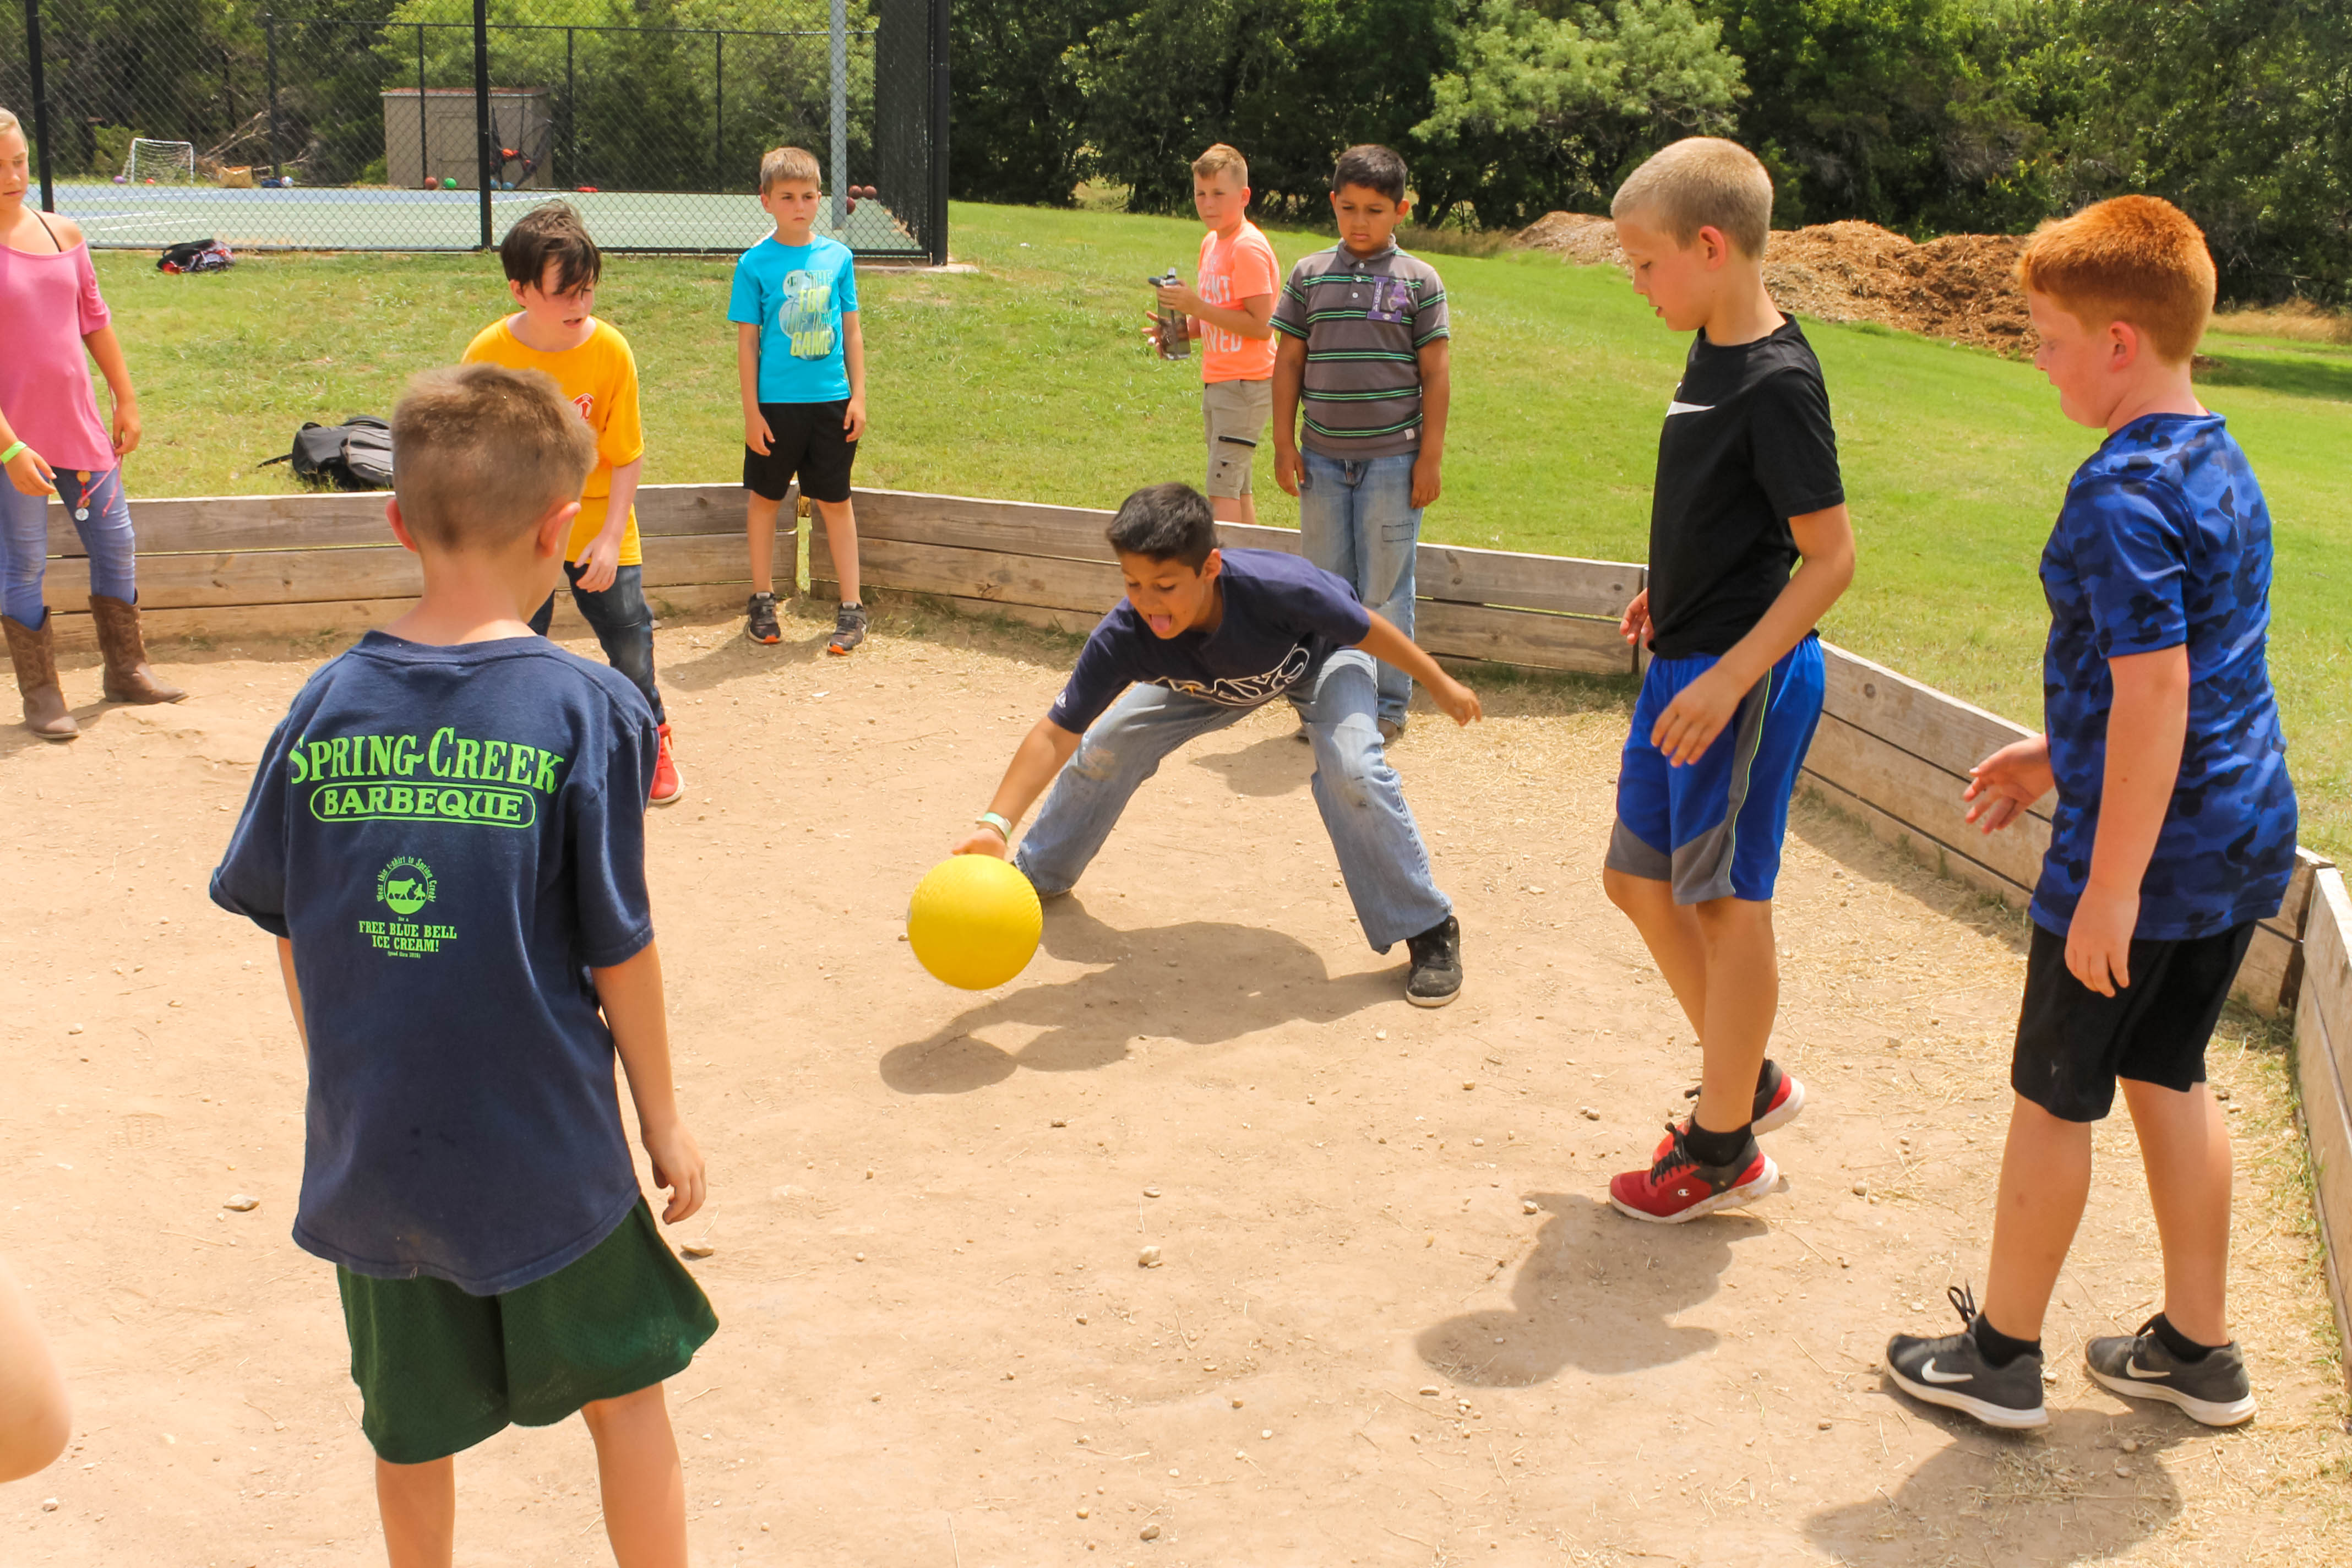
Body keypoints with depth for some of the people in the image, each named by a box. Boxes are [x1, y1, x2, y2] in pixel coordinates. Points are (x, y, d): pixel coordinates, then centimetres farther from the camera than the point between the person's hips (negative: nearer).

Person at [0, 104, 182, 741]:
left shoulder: (63, 233, 5)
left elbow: (95, 321, 15)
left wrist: (125, 399, 14)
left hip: (80, 424, 6)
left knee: (115, 542, 13)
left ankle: (126, 670, 29)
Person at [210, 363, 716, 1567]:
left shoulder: (326, 702, -4)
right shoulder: (588, 710, -15)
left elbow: (285, 929, 4)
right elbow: (617, 950, -11)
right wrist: (663, 1118, 2)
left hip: (369, 1145, 3)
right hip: (545, 1147, -3)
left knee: (411, 1424, 20)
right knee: (625, 1391, 17)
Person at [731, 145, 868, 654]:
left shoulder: (837, 257, 3)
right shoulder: (756, 263, -4)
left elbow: (851, 330, 8)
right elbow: (747, 340, -2)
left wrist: (858, 396, 4)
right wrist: (751, 411, -5)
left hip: (832, 401, 2)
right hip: (776, 402, -1)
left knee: (836, 500, 7)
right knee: (765, 497, 10)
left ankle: (851, 608, 13)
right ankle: (762, 601, 24)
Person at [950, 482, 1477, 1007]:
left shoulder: (1279, 588, -45)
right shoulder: (1124, 637, -37)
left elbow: (1365, 628, -26)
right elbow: (1057, 734, -34)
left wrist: (1440, 683, -11)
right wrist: (995, 823, -47)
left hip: (1320, 654, -3)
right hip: (1213, 681, 3)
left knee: (1352, 769, -29)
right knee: (1106, 745, -2)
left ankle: (1429, 930, -11)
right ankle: (1039, 877, 27)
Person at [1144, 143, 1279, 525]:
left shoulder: (1249, 248, -16)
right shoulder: (1212, 242, 12)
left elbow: (1260, 325, -21)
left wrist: (1198, 307, -21)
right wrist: (1180, 329, 4)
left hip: (1246, 384, -9)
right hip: (1216, 380, 9)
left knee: (1222, 486, -13)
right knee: (1237, 487, 13)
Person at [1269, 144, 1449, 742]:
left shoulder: (1419, 280, 1)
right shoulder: (1310, 274, 6)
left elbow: (1435, 373, 1)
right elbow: (1289, 361, 9)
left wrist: (1430, 456, -3)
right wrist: (1284, 444, 4)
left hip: (1392, 461, -2)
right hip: (1323, 458, 3)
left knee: (1385, 591, 3)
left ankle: (1388, 704, 13)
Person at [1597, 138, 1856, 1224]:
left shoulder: (1777, 383, -20)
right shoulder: (1713, 353, 7)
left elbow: (1830, 557, -21)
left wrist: (1729, 677, -24)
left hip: (1743, 681, -9)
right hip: (1686, 663, 10)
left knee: (1727, 902, 1)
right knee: (1639, 878, 16)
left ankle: (1724, 1150, 16)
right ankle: (1748, 1078, 32)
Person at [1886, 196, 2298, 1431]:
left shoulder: (2122, 494, -21)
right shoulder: (2223, 465, 9)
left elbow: (2156, 695, -26)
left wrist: (2111, 888, -23)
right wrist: (2059, 755, 24)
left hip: (2145, 845, -9)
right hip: (2247, 835, 9)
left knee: (2053, 1097, 6)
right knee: (2167, 1074, 20)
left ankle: (2001, 1352, 21)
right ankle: (2199, 1349, 29)